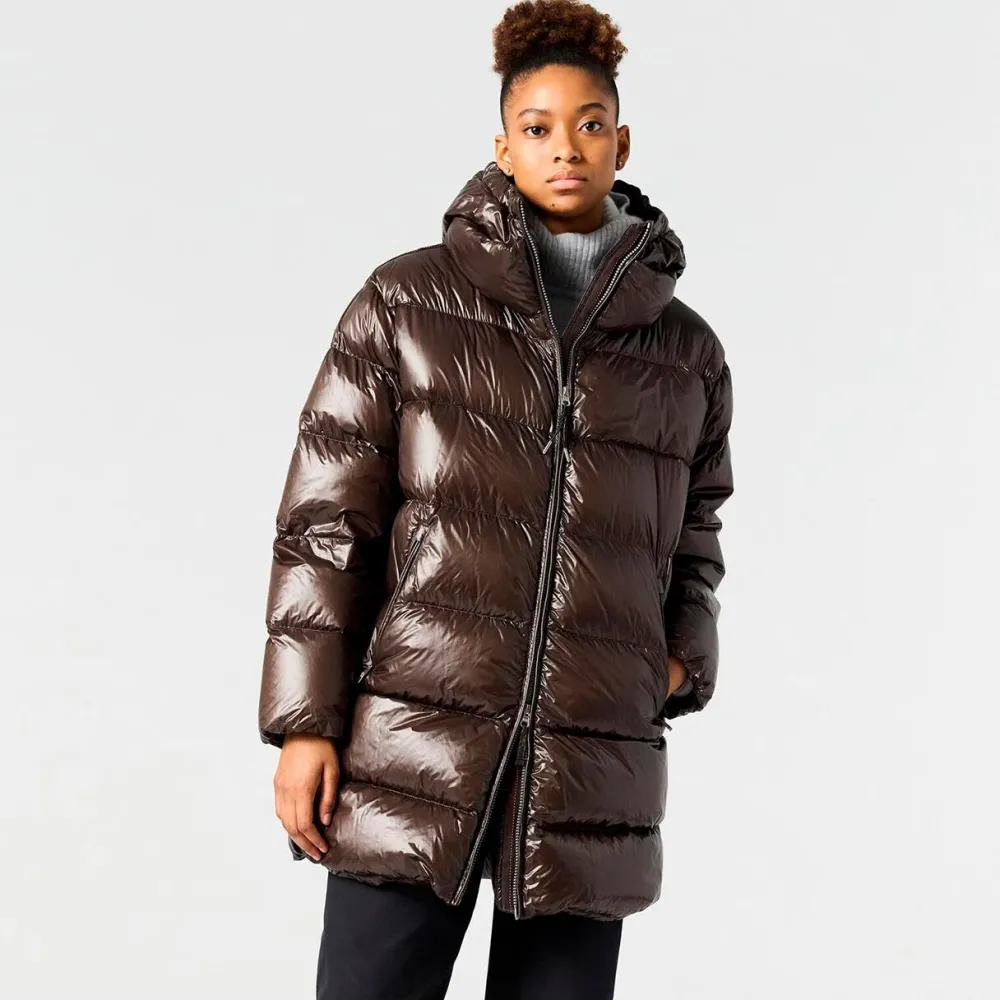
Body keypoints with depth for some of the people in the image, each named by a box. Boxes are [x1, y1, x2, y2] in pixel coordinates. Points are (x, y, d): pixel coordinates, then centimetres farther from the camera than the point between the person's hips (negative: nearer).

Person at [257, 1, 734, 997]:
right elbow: (325, 519, 1)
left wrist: (682, 664, 6)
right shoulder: (408, 300, 4)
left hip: (591, 786, 2)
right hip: (415, 754, -2)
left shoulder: (687, 352, 12)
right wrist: (303, 723, -5)